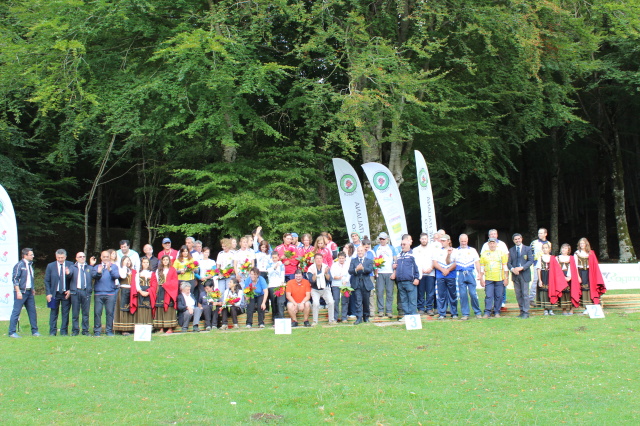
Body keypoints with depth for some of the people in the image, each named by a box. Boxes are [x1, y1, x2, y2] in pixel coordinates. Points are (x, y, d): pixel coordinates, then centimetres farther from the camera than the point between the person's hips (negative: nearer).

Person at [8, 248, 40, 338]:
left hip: (29, 292, 7)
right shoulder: (19, 265, -9)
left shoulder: (30, 265, 14)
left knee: (32, 311, 8)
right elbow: (15, 279, -12)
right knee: (16, 312, -4)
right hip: (21, 292, -7)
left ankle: (34, 331, 15)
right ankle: (11, 332, 0)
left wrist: (33, 289, 17)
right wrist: (18, 292, -17)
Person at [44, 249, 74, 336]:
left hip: (66, 293, 0)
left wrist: (70, 290, -16)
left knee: (65, 313, 2)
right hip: (54, 293, 0)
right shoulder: (50, 266, 3)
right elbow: (47, 281, 4)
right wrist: (48, 293, -4)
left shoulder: (70, 265, 1)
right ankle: (52, 332, 10)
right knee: (54, 313, 4)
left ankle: (64, 331, 9)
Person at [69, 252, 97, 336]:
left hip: (86, 292, 1)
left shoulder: (89, 267, 15)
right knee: (75, 312, 3)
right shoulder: (73, 267, 12)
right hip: (75, 292, -1)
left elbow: (94, 275, -3)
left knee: (86, 312, 4)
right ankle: (75, 330, 10)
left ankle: (85, 330, 10)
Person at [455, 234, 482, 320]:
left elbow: (477, 262, 11)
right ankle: (465, 314, 4)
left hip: (470, 273, 0)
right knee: (463, 294, -2)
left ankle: (478, 312, 7)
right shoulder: (455, 251, 13)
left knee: (473, 293, -6)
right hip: (460, 274, 1)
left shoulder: (472, 250, 14)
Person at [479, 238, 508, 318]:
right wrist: (481, 279, 5)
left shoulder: (501, 253, 9)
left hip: (499, 279, 0)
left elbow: (505, 266, 8)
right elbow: (482, 267, 11)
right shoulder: (484, 254, 10)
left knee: (498, 296, 1)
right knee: (488, 296, -6)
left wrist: (506, 278, 2)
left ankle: (497, 312, 11)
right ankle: (487, 312, -2)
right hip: (488, 279, 0)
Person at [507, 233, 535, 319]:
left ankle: (526, 312, -4)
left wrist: (521, 268, -16)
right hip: (515, 275, 3)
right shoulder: (511, 250, 12)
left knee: (525, 294, -6)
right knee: (518, 295, 5)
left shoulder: (527, 249, 5)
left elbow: (531, 261, -4)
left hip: (524, 274, -3)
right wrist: (512, 269, -13)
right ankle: (522, 311, 11)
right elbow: (508, 263, 9)